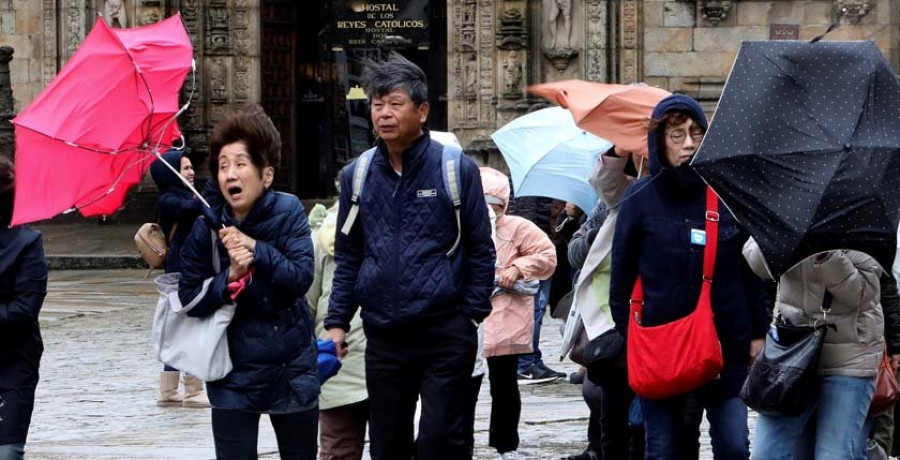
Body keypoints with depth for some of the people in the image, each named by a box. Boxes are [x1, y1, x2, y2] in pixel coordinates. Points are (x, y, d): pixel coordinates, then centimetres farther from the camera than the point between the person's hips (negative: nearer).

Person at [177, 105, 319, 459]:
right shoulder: (207, 228, -7)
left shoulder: (288, 212, -7)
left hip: (292, 368, 1)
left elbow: (302, 277, -16)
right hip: (235, 373, -1)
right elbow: (190, 298, -6)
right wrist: (231, 277, -22)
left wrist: (255, 247, -23)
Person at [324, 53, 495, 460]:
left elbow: (480, 249, 2)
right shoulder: (357, 176, 7)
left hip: (445, 334, -4)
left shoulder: (457, 169, -3)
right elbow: (347, 257, 13)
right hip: (383, 336, 4)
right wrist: (337, 321, 6)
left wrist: (473, 315, -4)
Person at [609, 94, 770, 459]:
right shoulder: (640, 199, 1)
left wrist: (758, 334, 7)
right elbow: (621, 277, 5)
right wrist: (628, 340, 1)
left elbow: (750, 270, 9)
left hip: (726, 345, 1)